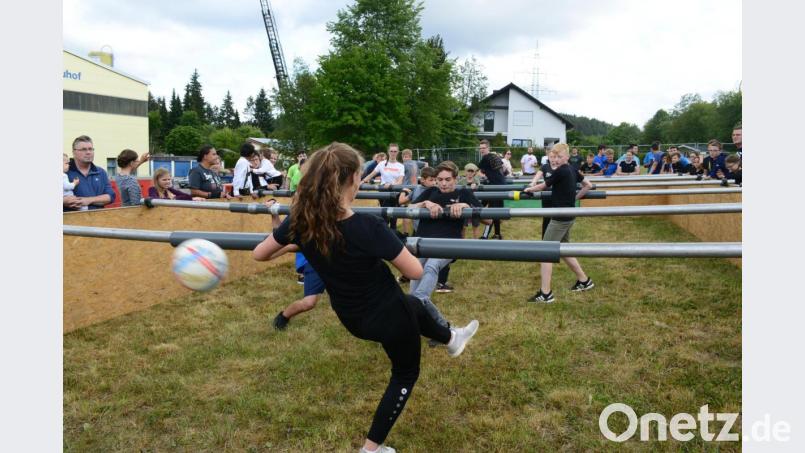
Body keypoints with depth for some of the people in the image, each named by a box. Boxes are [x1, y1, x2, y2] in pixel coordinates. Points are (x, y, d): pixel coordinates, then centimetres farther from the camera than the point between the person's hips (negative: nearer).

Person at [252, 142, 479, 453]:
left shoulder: (300, 222, -17)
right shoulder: (368, 227, -33)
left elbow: (258, 254, -3)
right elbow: (416, 272, -24)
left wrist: (294, 246, 15)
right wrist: (392, 249, -5)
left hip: (352, 318, 6)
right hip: (387, 315, -6)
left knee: (414, 307, 35)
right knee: (405, 374, 23)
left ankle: (451, 339, 61)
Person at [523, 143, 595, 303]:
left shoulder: (560, 171, -16)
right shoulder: (572, 171, 10)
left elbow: (542, 186, -5)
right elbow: (588, 185, 21)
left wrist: (529, 189, 13)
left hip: (560, 218, -9)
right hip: (568, 217, 9)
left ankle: (545, 294, -8)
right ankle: (584, 281, 31)